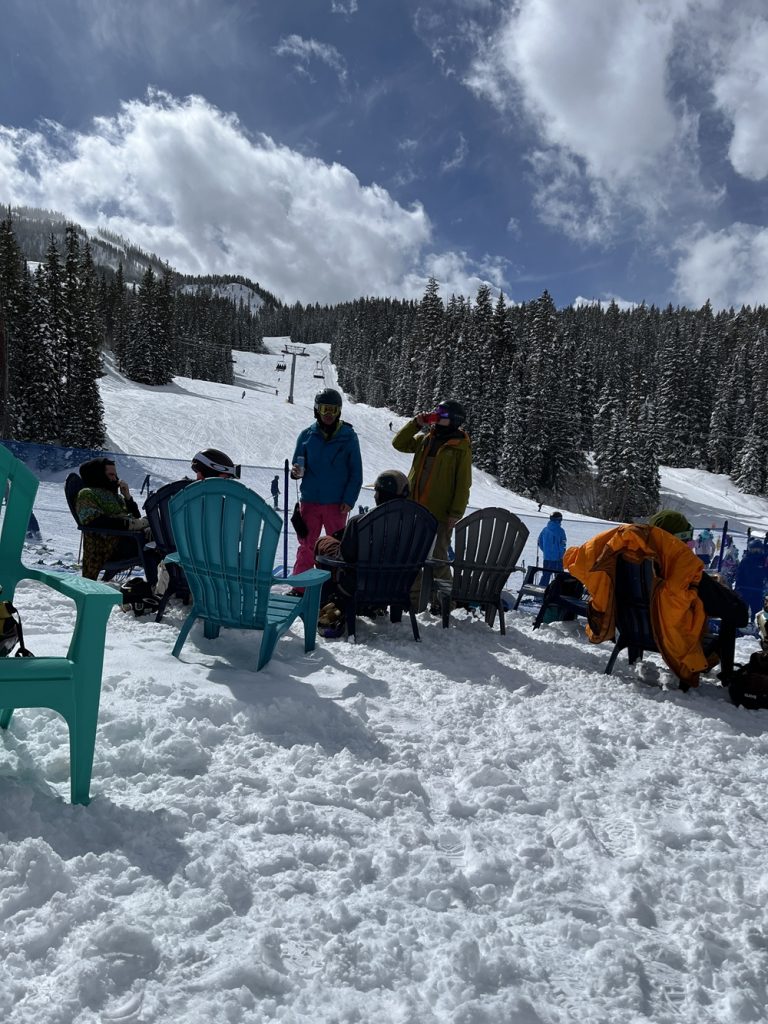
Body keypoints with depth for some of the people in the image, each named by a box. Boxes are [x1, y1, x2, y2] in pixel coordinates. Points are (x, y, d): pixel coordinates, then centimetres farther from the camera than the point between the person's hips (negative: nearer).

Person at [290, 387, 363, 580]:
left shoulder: (348, 437, 0)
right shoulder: (307, 436, 5)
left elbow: (356, 473, 0)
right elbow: (297, 466, 12)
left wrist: (349, 500, -9)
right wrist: (296, 472, -12)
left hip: (337, 504, -1)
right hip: (310, 501, 2)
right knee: (306, 546, 5)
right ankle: (299, 587, 12)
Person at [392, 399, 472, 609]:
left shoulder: (461, 447, -5)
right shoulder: (424, 439, 12)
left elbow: (463, 483, -9)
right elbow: (399, 443, 10)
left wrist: (456, 513, -15)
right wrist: (416, 423, 1)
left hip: (440, 514, -6)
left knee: (438, 558, -1)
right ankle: (414, 598, 22)